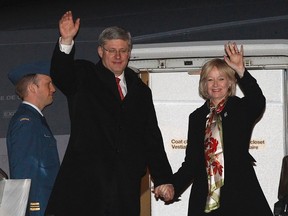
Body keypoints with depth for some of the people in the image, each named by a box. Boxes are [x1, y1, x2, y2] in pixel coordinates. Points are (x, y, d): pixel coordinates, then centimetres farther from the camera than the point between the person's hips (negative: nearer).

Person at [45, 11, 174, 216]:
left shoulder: (140, 91, 18)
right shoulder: (84, 76, 9)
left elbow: (152, 137, 16)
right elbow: (61, 74, -14)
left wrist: (163, 179, 10)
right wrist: (66, 42, -31)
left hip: (126, 183, 3)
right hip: (85, 180, -3)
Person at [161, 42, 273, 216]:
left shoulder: (242, 109, 5)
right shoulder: (197, 117, 14)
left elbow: (258, 101, -20)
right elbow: (191, 162, 12)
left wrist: (241, 71, -31)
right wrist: (172, 187, -1)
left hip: (240, 196, -3)